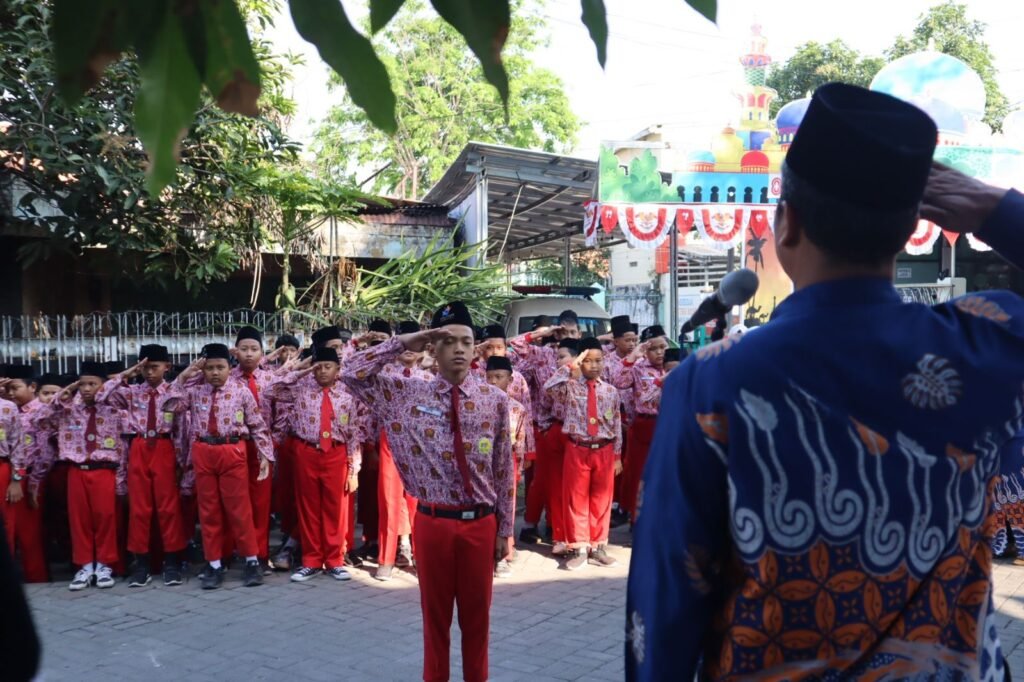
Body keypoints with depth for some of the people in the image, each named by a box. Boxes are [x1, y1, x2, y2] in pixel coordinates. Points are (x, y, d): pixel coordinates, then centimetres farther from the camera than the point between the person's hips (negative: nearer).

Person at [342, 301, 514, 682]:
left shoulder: (494, 400, -1)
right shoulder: (408, 395, -1)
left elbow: (504, 469, 3)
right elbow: (352, 375, -7)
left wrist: (504, 529, 5)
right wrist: (401, 344, -8)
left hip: (481, 522, 1)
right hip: (433, 522, 0)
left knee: (477, 615, 13)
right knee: (435, 614, 13)